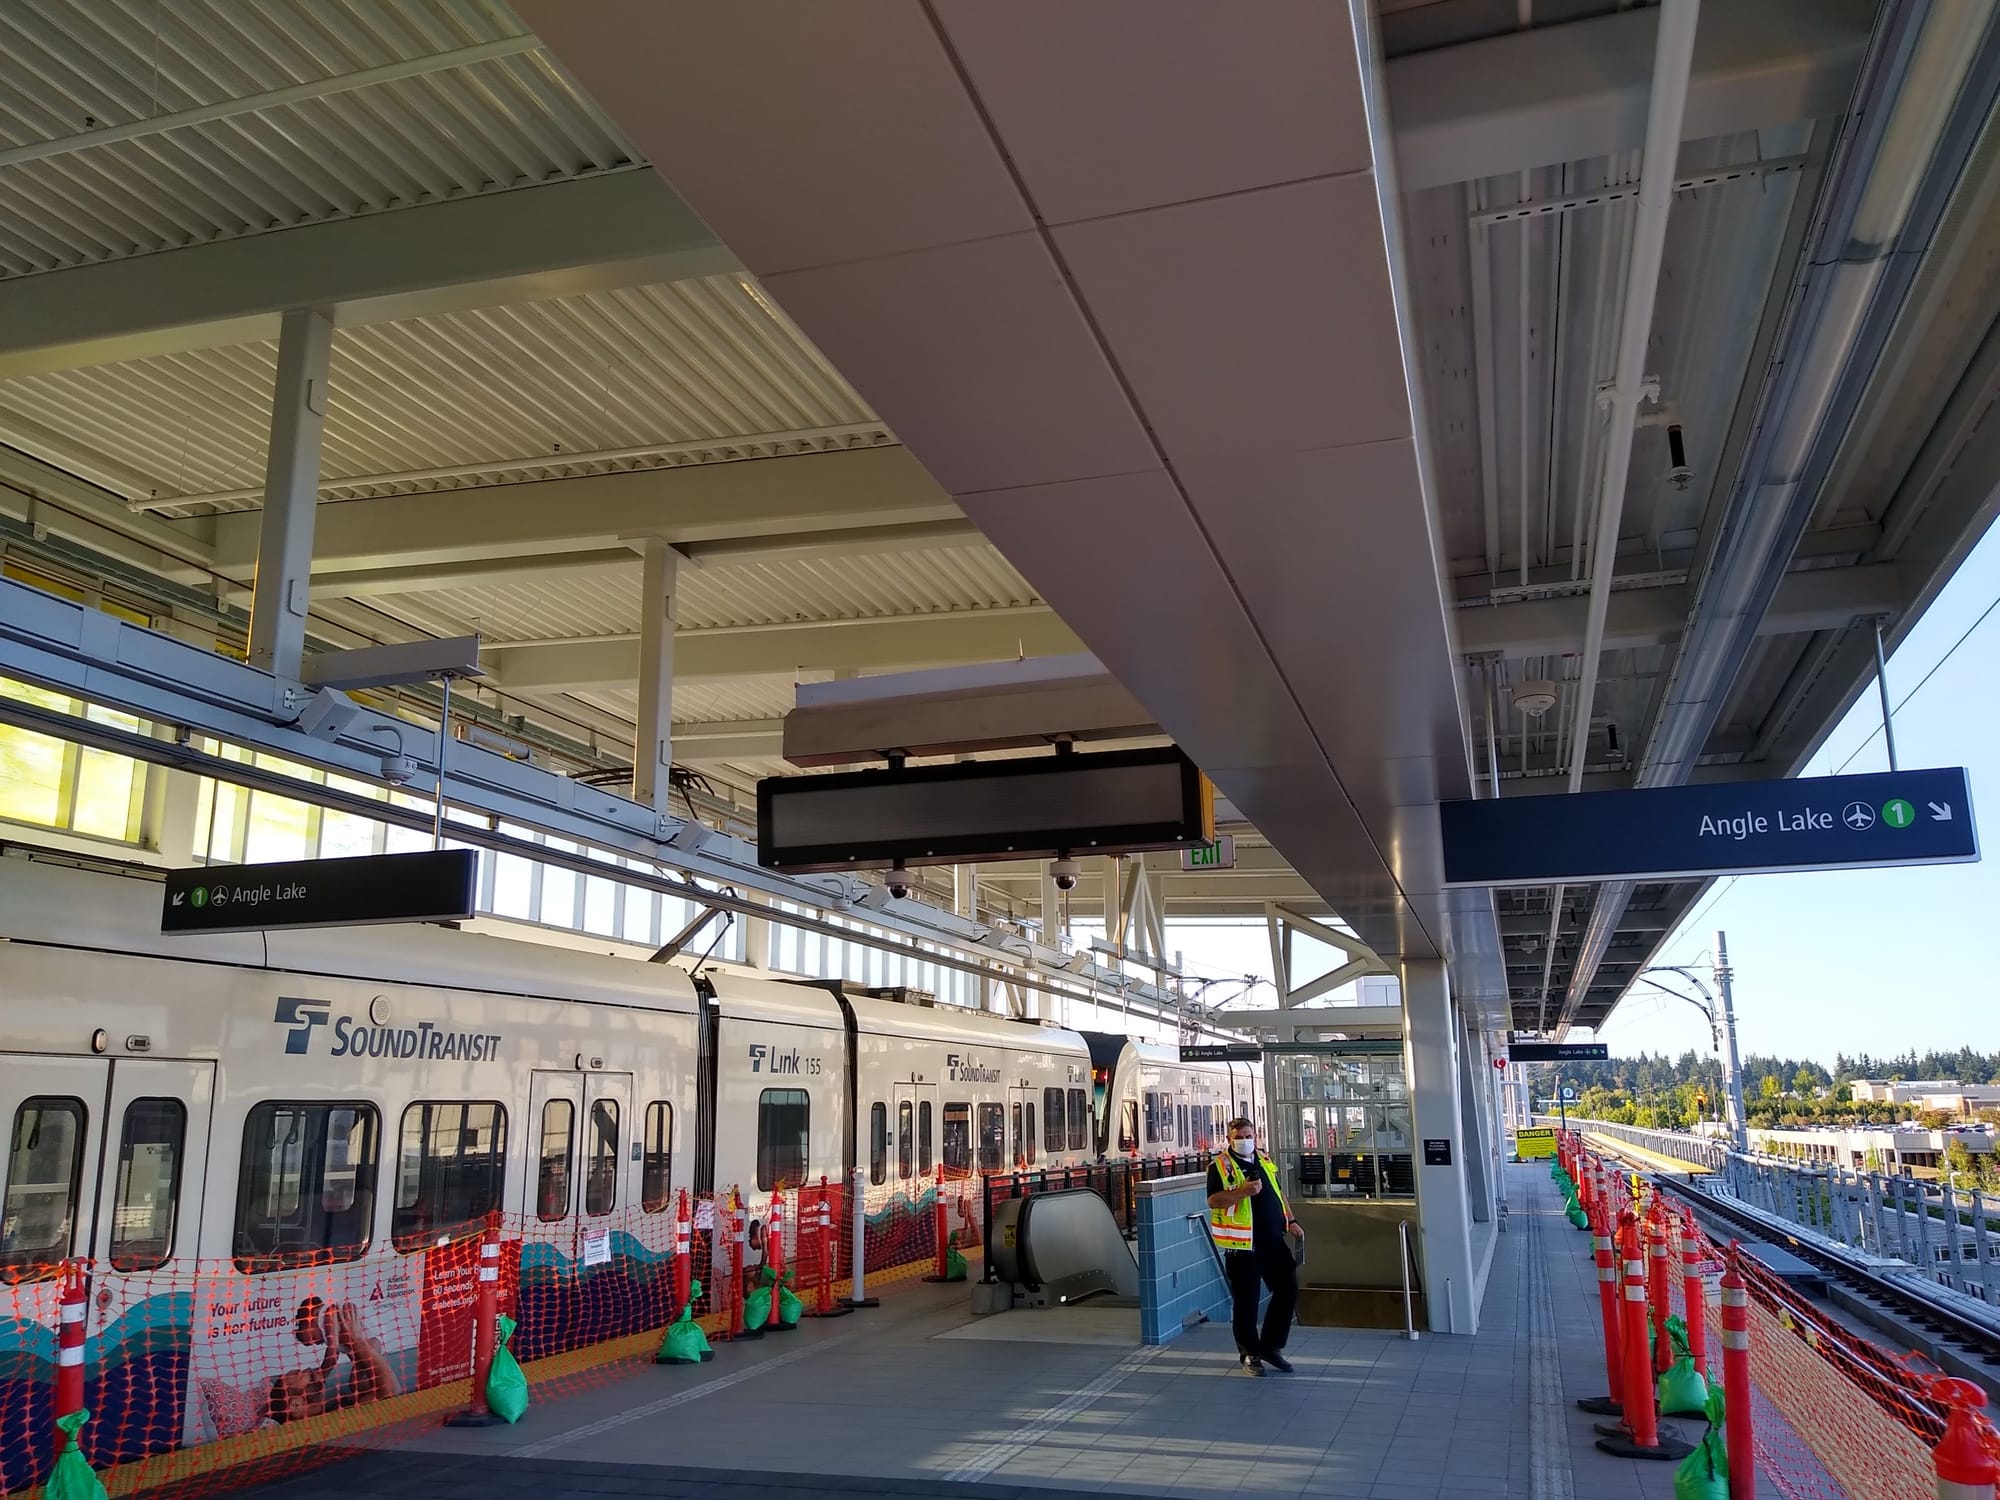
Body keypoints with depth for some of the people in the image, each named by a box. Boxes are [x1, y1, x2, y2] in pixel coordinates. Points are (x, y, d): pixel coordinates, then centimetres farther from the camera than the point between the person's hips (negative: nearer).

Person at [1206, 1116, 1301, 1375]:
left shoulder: (1265, 1161, 13)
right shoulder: (1220, 1166, -8)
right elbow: (1213, 1201, -17)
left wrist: (1291, 1221, 15)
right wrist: (1243, 1191, -28)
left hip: (1273, 1240, 6)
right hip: (1242, 1244, -6)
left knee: (1288, 1290, 7)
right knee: (1246, 1300, 1)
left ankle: (1271, 1346, 22)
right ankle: (1250, 1353, 18)